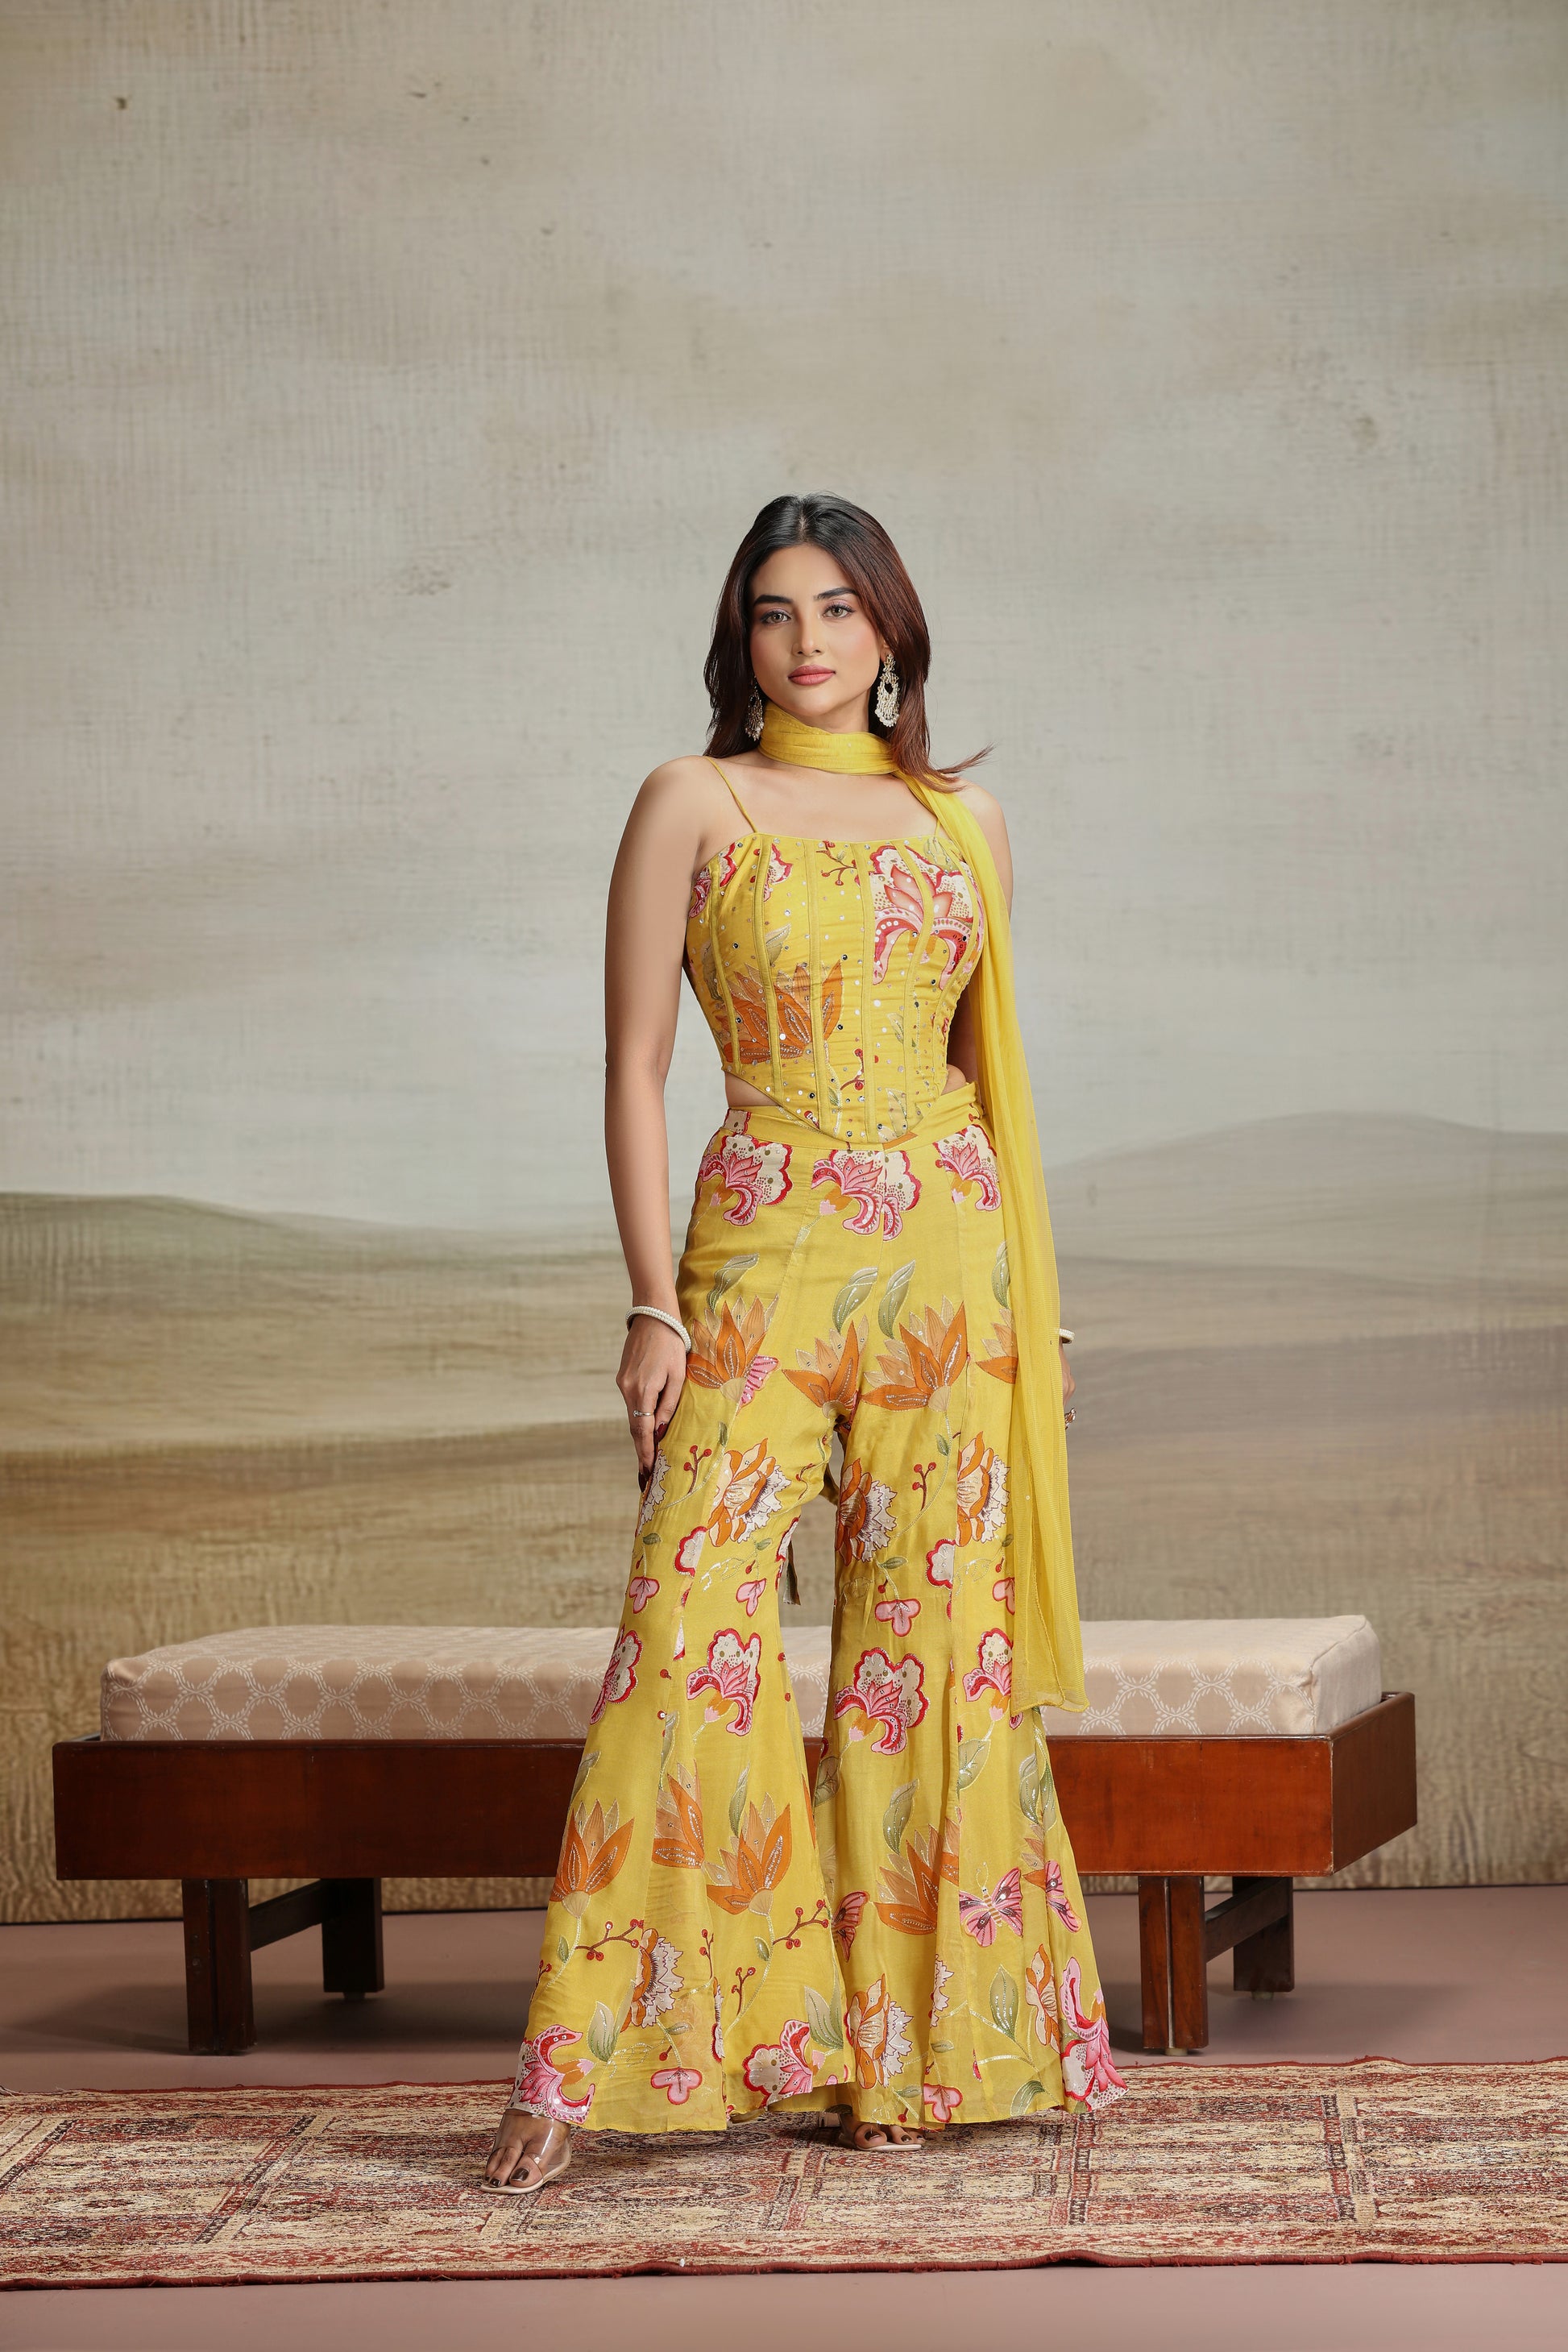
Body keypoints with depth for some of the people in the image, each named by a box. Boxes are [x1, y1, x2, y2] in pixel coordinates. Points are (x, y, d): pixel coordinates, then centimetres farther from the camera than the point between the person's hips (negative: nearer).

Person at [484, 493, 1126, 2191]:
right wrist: (653, 1304, -9)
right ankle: (583, 2064, -9)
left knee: (931, 1641, 3)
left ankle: (902, 2043, 13)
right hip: (766, 1262, -3)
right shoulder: (694, 805, 2)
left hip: (954, 1259, 4)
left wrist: (1038, 1297, 13)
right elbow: (635, 1067, -1)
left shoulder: (966, 823, 12)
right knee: (696, 1632, -12)